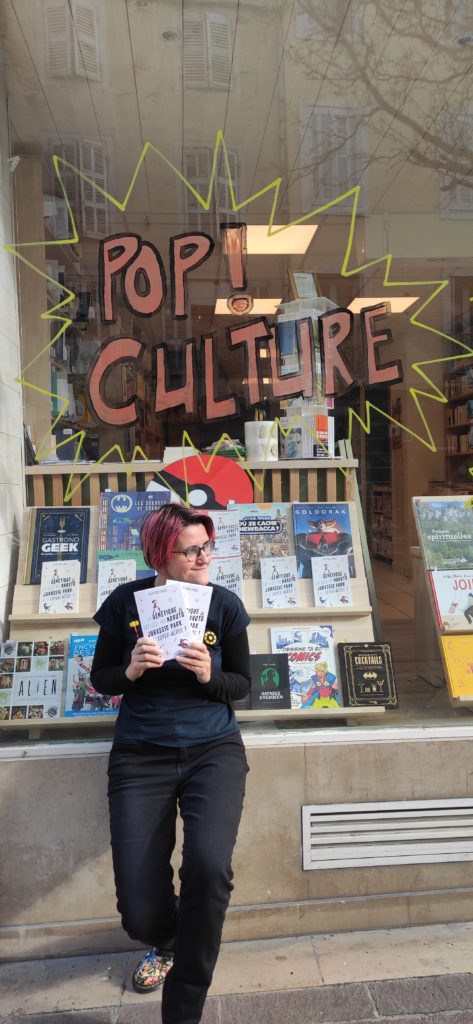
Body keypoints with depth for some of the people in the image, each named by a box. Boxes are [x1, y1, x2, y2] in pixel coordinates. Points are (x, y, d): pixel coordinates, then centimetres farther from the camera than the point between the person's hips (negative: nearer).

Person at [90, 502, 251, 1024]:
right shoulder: (127, 601, -4)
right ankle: (162, 942, 38)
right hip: (141, 755, 0)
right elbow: (100, 678, 5)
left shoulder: (225, 604, -3)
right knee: (139, 910, -6)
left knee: (209, 868, -25)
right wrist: (130, 670, -16)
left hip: (213, 749, 0)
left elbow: (242, 684, 6)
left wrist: (209, 675, -15)